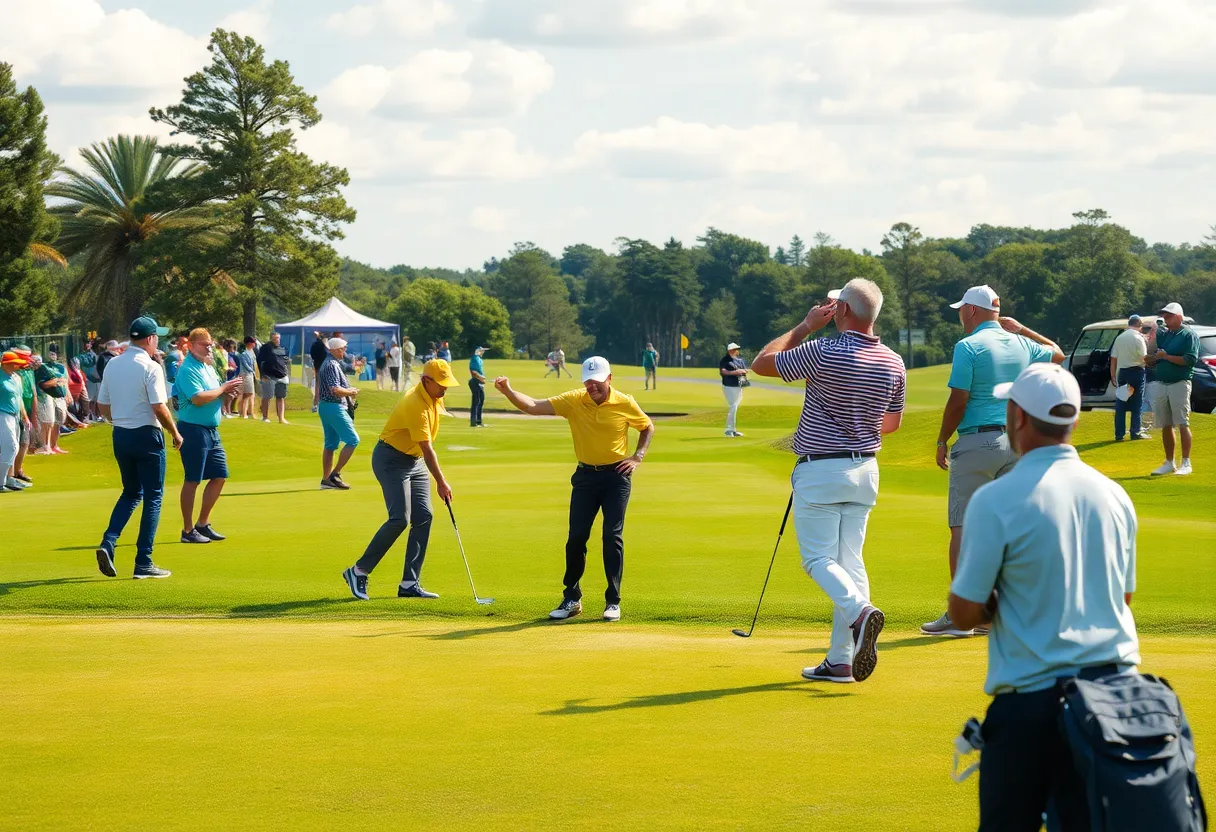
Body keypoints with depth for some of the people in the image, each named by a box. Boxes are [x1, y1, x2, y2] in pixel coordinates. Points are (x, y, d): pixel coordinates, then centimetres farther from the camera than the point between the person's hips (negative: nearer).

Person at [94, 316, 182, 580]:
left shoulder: (112, 365, 5)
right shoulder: (150, 368, -14)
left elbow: (102, 406, 10)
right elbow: (159, 408, -19)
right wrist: (175, 434, -5)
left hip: (120, 436, 6)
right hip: (147, 436, -6)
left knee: (131, 493, 20)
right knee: (153, 498, 4)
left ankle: (108, 543, 0)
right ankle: (143, 563, 3)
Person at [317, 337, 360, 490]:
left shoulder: (328, 363, 17)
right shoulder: (332, 365, -17)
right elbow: (335, 390, -25)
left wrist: (348, 390, 12)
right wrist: (351, 392, -9)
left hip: (325, 407, 11)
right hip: (335, 407, -11)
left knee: (331, 444, 12)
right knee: (353, 440, -10)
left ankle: (326, 479, 14)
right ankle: (335, 474, -10)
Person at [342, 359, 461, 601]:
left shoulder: (432, 397, 4)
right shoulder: (415, 404, -26)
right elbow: (427, 449, -26)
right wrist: (441, 482, -23)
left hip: (415, 461, 9)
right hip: (392, 460, -9)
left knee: (423, 517, -2)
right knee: (400, 518, -18)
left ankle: (410, 584, -1)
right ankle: (359, 571, -6)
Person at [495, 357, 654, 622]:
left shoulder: (625, 403, -7)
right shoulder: (573, 401, -7)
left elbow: (648, 427, 12)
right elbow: (533, 406, -15)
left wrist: (637, 457, 0)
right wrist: (508, 392, -30)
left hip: (616, 475, -2)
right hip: (585, 475, 2)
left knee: (613, 536, -6)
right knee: (576, 537, 0)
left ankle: (613, 601, 3)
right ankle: (572, 599, 13)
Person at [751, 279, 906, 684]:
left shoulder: (824, 353, -17)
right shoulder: (893, 363, 1)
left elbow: (762, 363, -5)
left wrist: (804, 326, 1)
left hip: (820, 469, -6)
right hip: (865, 469, 6)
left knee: (819, 559, -1)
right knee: (850, 560, 8)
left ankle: (860, 612, -28)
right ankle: (840, 661, 7)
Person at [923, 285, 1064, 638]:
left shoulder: (968, 347, -9)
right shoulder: (1021, 345, 10)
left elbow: (958, 402, -12)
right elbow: (1057, 354, 31)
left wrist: (942, 442, -1)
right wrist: (1022, 329, 30)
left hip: (976, 442, -6)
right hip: (1017, 442, 6)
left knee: (963, 527, -3)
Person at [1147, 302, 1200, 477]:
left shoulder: (1188, 335, -3)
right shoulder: (1162, 334, 17)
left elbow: (1191, 359, -15)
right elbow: (1150, 361, 18)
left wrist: (1167, 357, -16)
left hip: (1179, 383, -7)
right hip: (1161, 384, 7)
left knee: (1182, 424, -10)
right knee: (1165, 426, 8)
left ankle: (1186, 463, -8)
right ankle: (1169, 463, 15)